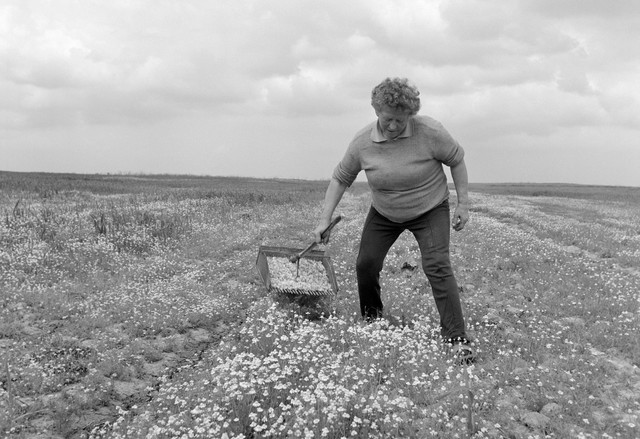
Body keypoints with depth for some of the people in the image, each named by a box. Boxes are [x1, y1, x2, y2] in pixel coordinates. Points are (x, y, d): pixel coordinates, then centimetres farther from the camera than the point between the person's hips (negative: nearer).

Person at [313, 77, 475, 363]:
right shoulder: (362, 142, -17)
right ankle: (371, 319, 29)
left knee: (437, 266, -19)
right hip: (384, 214, 3)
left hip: (430, 211, -3)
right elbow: (340, 179, -5)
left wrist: (463, 203, -11)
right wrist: (325, 219, -7)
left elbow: (457, 160, -9)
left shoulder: (430, 132, -25)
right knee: (366, 264, 1)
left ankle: (456, 338, -13)